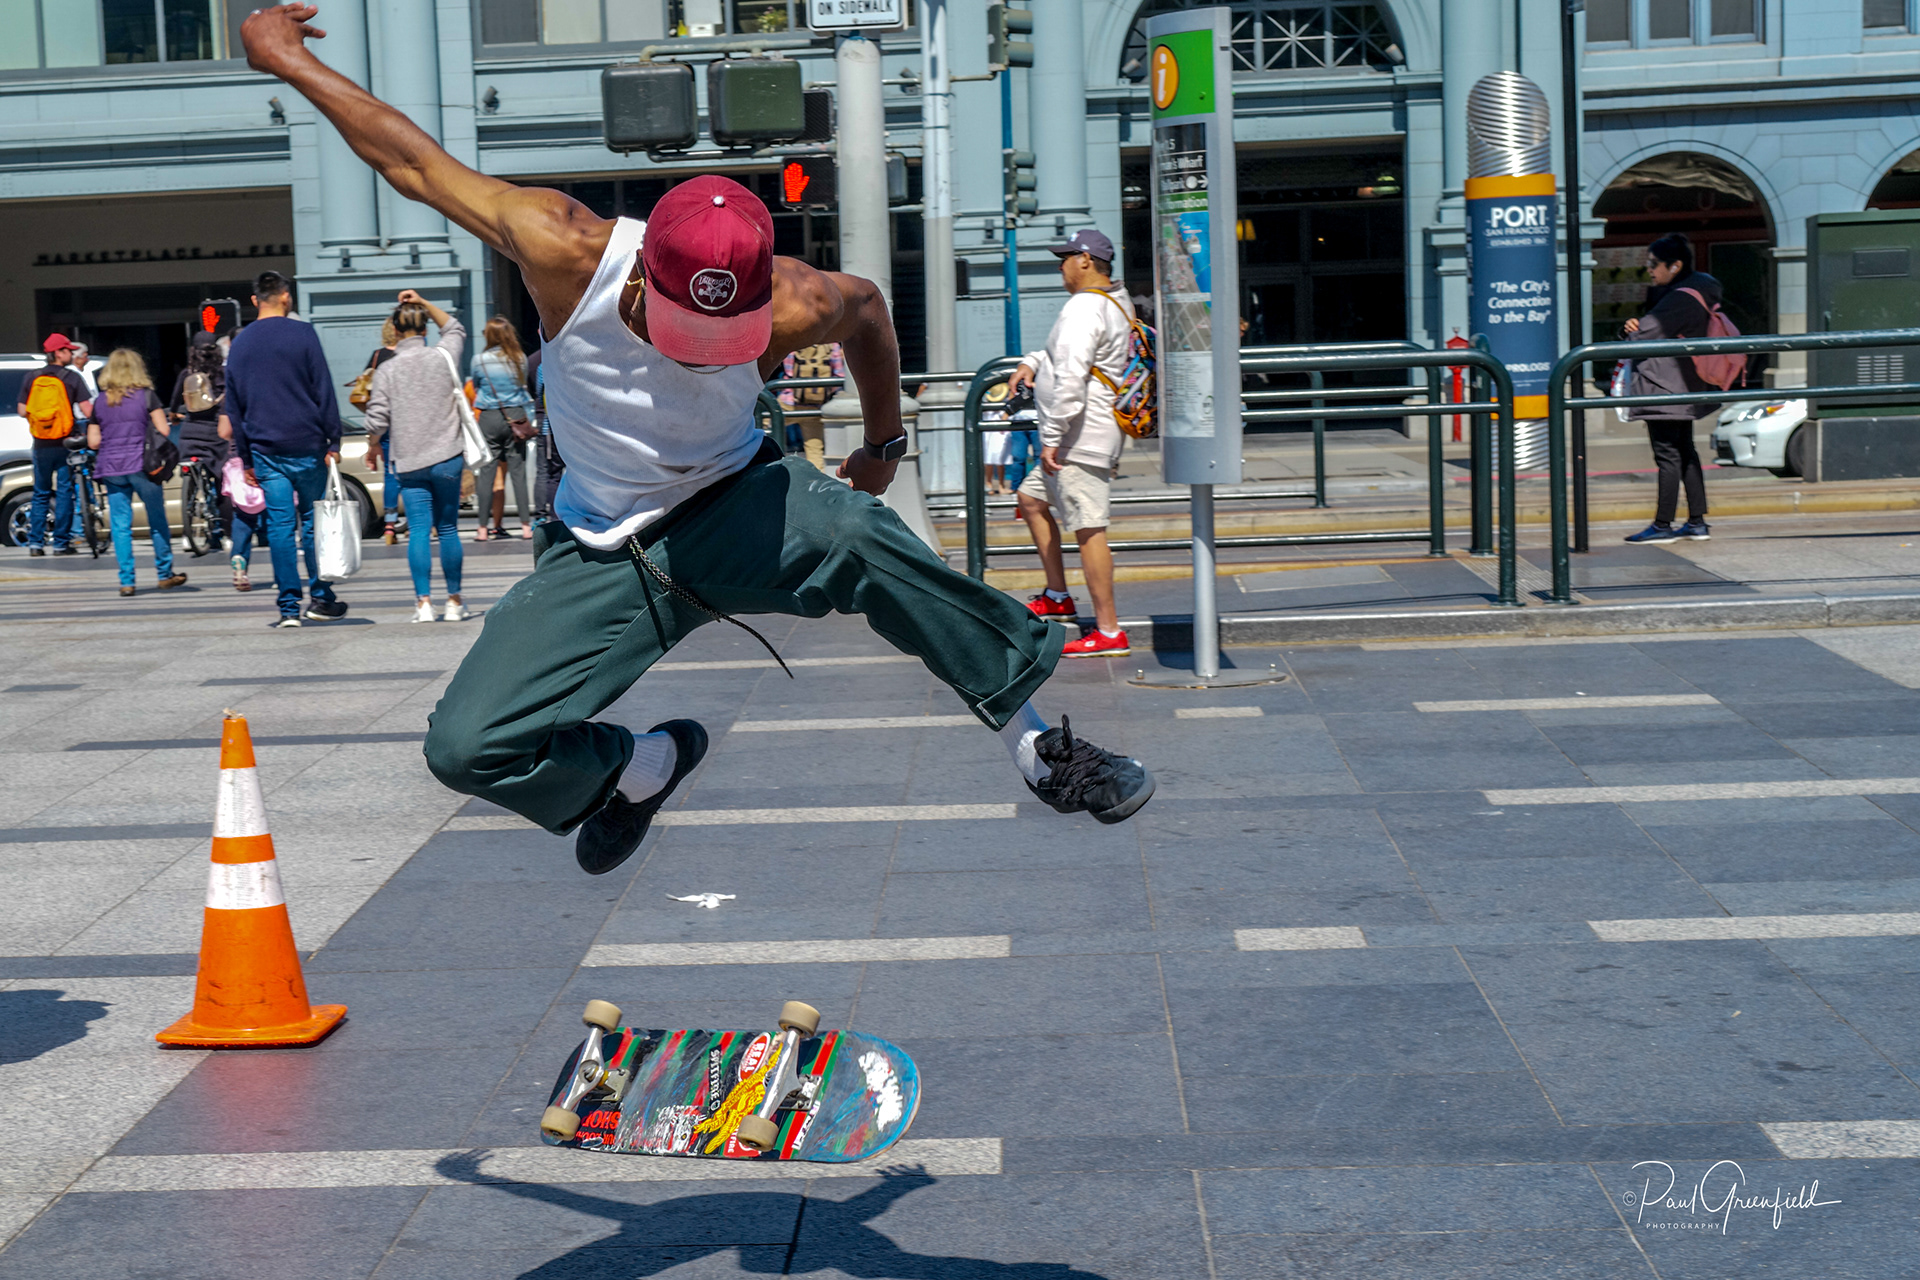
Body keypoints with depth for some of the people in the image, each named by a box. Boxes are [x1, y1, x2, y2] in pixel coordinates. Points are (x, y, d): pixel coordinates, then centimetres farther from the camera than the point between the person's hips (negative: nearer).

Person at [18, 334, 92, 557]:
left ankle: (35, 542, 8)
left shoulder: (31, 379, 5)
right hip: (65, 443, -4)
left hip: (40, 445, 4)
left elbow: (22, 411, 6)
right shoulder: (71, 378, -6)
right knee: (64, 492, 3)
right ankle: (61, 543, 2)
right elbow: (87, 410, -12)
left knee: (40, 494, 12)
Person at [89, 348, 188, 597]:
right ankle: (165, 574, 15)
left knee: (120, 525, 4)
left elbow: (93, 441, 5)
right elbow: (163, 430, -6)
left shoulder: (100, 401, 7)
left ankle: (126, 581, 2)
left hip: (111, 469, 3)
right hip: (141, 465, -3)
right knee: (157, 521, 9)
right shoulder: (146, 395, -2)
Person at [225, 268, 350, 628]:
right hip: (306, 445, -3)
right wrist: (333, 442, -2)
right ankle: (320, 598, 12)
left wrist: (246, 458, 17)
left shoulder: (239, 343, 9)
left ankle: (289, 607, 0)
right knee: (313, 522, 7)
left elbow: (233, 406, 12)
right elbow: (324, 392, -6)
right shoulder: (302, 334, -3)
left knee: (280, 526, 2)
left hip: (265, 450, 3)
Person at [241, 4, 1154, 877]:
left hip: (732, 507, -2)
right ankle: (646, 764, 19)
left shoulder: (795, 306, -25)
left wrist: (884, 440, 15)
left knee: (855, 533, -37)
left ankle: (1037, 743, -24)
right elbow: (412, 161, -14)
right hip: (599, 552, 2)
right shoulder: (565, 252, -26)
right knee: (468, 748, -12)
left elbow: (866, 305, 2)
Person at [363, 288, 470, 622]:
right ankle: (454, 602, 12)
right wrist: (423, 303, 16)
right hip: (447, 457, 1)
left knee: (418, 531, 1)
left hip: (409, 462, -1)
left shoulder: (386, 370, -4)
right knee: (448, 529, 8)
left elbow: (377, 418, -5)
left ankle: (424, 603, -4)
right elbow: (455, 329, 22)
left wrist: (372, 448, 13)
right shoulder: (444, 356, 0)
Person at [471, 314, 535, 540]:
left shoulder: (479, 360, -5)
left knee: (487, 473, 3)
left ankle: (483, 528, 4)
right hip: (516, 416, 2)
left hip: (488, 418, -1)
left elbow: (476, 388, 11)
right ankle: (525, 526, 3)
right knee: (518, 471, 4)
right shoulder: (520, 359, 0)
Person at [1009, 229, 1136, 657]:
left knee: (1088, 529, -9)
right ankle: (1057, 596, 27)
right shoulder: (1117, 303, 15)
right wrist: (1033, 362, 18)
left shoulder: (1083, 308, -17)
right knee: (1031, 497, 23)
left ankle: (1109, 631, -7)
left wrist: (1051, 438, -22)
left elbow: (1070, 380, -25)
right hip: (1089, 438, 11)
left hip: (1082, 438, -11)